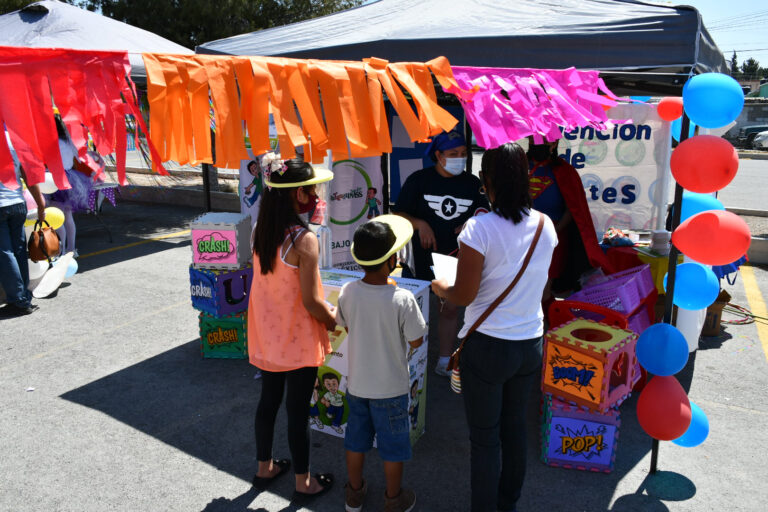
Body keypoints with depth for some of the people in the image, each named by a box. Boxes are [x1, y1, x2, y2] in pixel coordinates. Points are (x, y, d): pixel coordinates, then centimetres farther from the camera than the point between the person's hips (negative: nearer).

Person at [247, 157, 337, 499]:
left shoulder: (259, 230, -2)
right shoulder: (304, 240, -24)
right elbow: (311, 302, -20)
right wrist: (334, 320, -4)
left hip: (266, 333, 7)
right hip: (298, 340, -7)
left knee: (268, 400, 21)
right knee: (298, 410, 8)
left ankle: (265, 467, 40)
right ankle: (303, 482, 27)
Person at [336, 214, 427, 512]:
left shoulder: (347, 293, -14)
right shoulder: (402, 300, -26)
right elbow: (416, 341, -14)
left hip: (357, 384, 4)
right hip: (390, 388, -4)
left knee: (356, 439, 22)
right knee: (393, 446, 17)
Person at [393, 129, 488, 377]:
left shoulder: (472, 183, 4)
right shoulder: (419, 180, -4)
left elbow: (484, 215, 11)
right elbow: (398, 214, -2)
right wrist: (419, 224, -20)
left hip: (454, 257, 3)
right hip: (421, 256, -2)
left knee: (451, 308, 9)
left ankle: (445, 362, 23)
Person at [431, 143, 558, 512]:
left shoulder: (479, 228, -20)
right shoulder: (545, 225, -2)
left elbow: (464, 295, -16)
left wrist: (440, 288, 4)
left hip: (488, 346, -6)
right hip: (530, 343, 6)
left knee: (485, 437, 10)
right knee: (514, 426, 22)